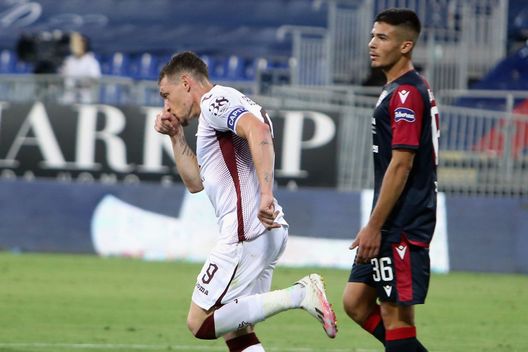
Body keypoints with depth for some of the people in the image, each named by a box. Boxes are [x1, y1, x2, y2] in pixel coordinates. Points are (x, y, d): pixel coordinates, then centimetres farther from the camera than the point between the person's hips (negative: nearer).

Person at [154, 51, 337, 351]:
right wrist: (176, 136, 25)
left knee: (201, 323, -10)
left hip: (246, 233, -10)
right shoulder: (220, 108, 27)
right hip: (265, 232, 10)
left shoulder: (215, 100, -4)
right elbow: (195, 182, 33)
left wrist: (266, 193, -33)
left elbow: (258, 130, -24)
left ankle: (299, 295, -15)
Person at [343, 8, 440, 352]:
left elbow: (400, 165, -20)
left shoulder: (406, 93, -15)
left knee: (396, 314, -6)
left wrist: (374, 227, -19)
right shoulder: (416, 90, 16)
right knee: (355, 301, 10)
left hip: (401, 229, -10)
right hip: (393, 227, 10)